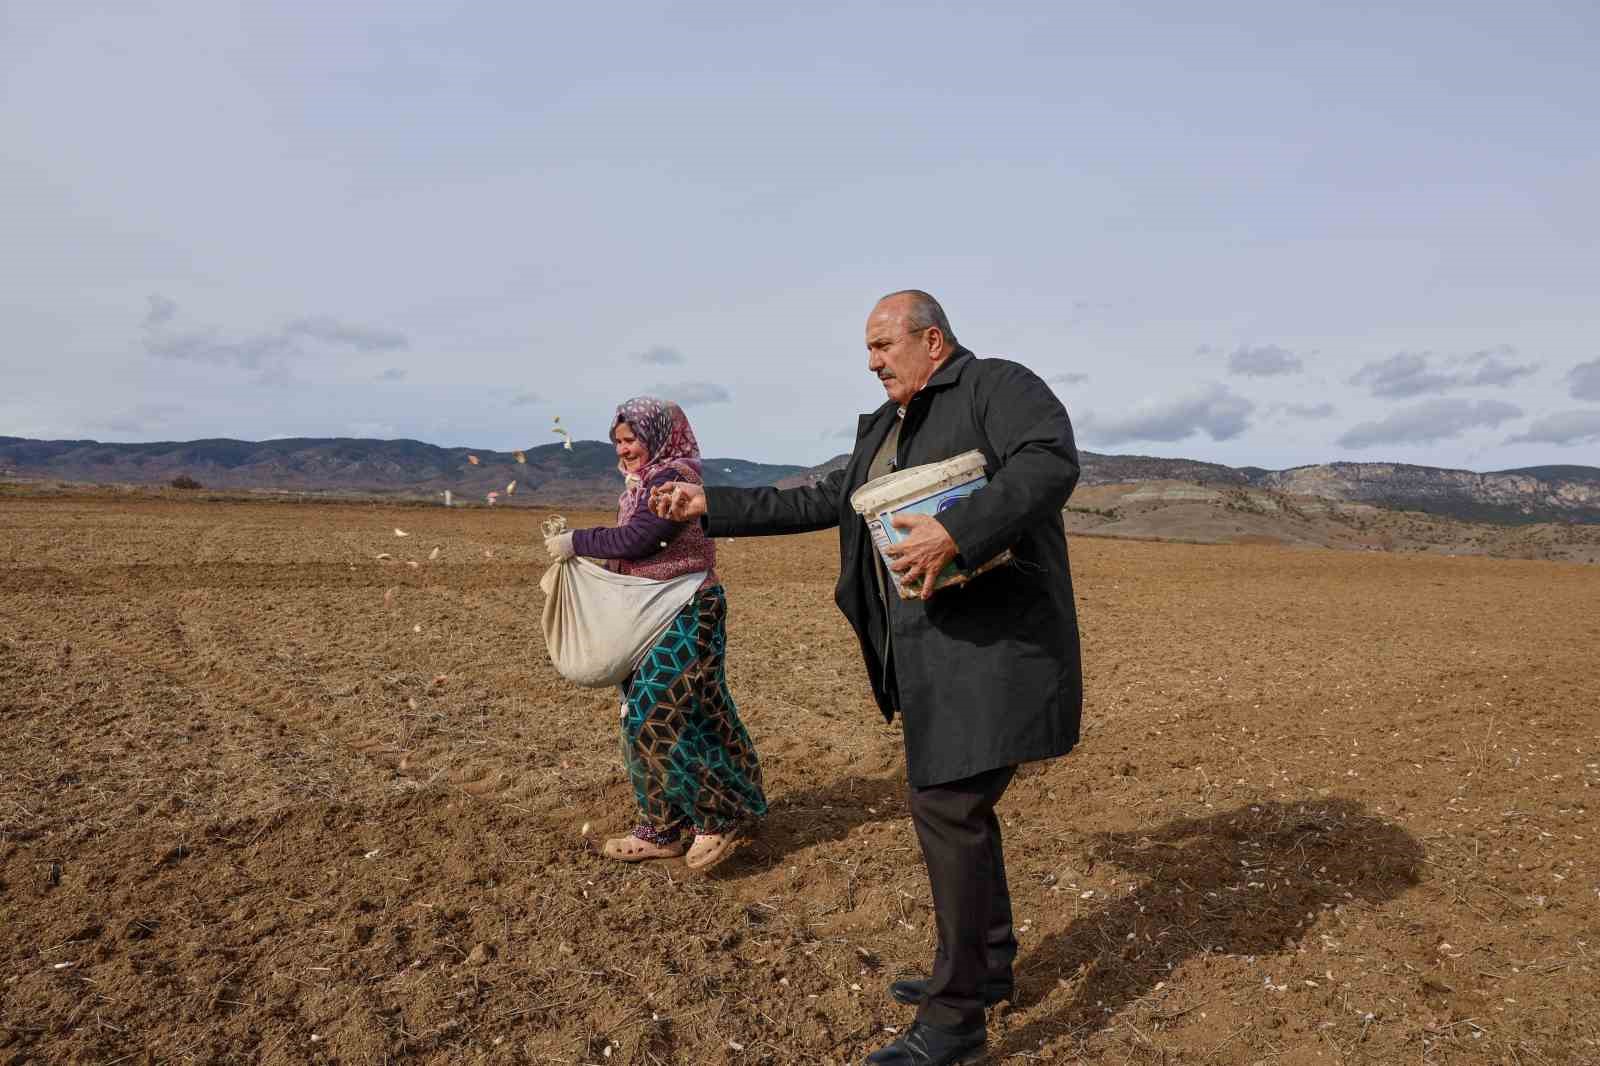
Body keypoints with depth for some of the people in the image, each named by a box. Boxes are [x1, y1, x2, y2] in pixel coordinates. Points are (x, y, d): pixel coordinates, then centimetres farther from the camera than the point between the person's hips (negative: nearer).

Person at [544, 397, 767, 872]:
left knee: (658, 716, -10)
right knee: (644, 716, 10)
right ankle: (664, 829, 19)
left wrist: (575, 542, -10)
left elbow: (634, 538, -20)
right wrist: (577, 549, 6)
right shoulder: (646, 482, 15)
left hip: (684, 616, -10)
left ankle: (721, 817, 4)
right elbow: (632, 550, 14)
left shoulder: (674, 477, -15)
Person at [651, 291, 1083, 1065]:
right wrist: (711, 507, 17)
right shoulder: (886, 428, 19)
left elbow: (1051, 461, -24)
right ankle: (987, 966, 33)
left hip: (993, 644, -9)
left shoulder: (998, 385, -7)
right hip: (937, 648, 9)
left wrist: (956, 531, -34)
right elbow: (817, 503, 20)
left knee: (947, 804, -10)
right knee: (953, 800, 15)